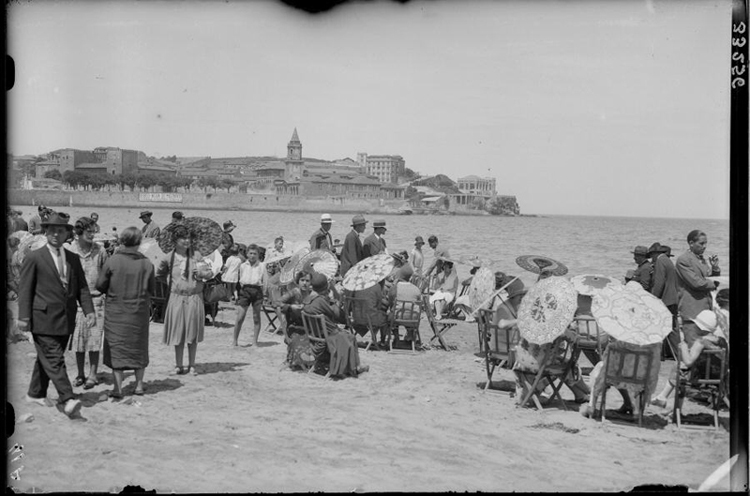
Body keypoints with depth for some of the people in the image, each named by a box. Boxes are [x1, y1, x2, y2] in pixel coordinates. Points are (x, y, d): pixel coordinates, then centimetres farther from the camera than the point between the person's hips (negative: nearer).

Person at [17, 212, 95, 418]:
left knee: (46, 358, 14)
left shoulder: (73, 259, 12)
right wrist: (23, 317, -9)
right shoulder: (34, 258, -2)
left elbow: (82, 287, 11)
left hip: (65, 320, 5)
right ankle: (67, 399, -16)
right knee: (54, 359, -10)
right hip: (43, 319, -5)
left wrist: (89, 310, -2)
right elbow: (25, 289, -3)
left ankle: (36, 393, 28)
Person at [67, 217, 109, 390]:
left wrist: (106, 295, 3)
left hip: (96, 299, -1)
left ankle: (92, 375, 8)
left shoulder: (100, 250, -2)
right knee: (78, 339, 7)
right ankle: (80, 374, 20)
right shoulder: (69, 251, -3)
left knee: (94, 339, -1)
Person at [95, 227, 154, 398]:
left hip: (116, 310, -2)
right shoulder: (147, 263, -6)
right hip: (140, 312, 2)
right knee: (139, 347, 15)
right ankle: (139, 385, 19)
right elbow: (151, 289, 1)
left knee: (116, 347, 5)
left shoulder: (112, 261, -12)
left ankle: (118, 388, 2)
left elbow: (100, 285, -5)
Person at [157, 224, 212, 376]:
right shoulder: (169, 258, 1)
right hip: (177, 298, 0)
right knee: (178, 333, 3)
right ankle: (178, 365, 13)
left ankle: (191, 365, 12)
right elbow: (159, 275, 18)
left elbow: (209, 272, 2)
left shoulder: (196, 255, -1)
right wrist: (171, 283, 8)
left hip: (194, 298, 0)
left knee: (192, 334, 3)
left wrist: (201, 273, -17)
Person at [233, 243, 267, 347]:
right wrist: (244, 288, 8)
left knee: (256, 317, 5)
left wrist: (262, 292, 0)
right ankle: (235, 340, 6)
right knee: (240, 317, -4)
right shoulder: (243, 266, 9)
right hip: (245, 290, 1)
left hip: (257, 290, -1)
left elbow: (265, 281, 4)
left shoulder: (261, 266, 2)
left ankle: (255, 341, 13)